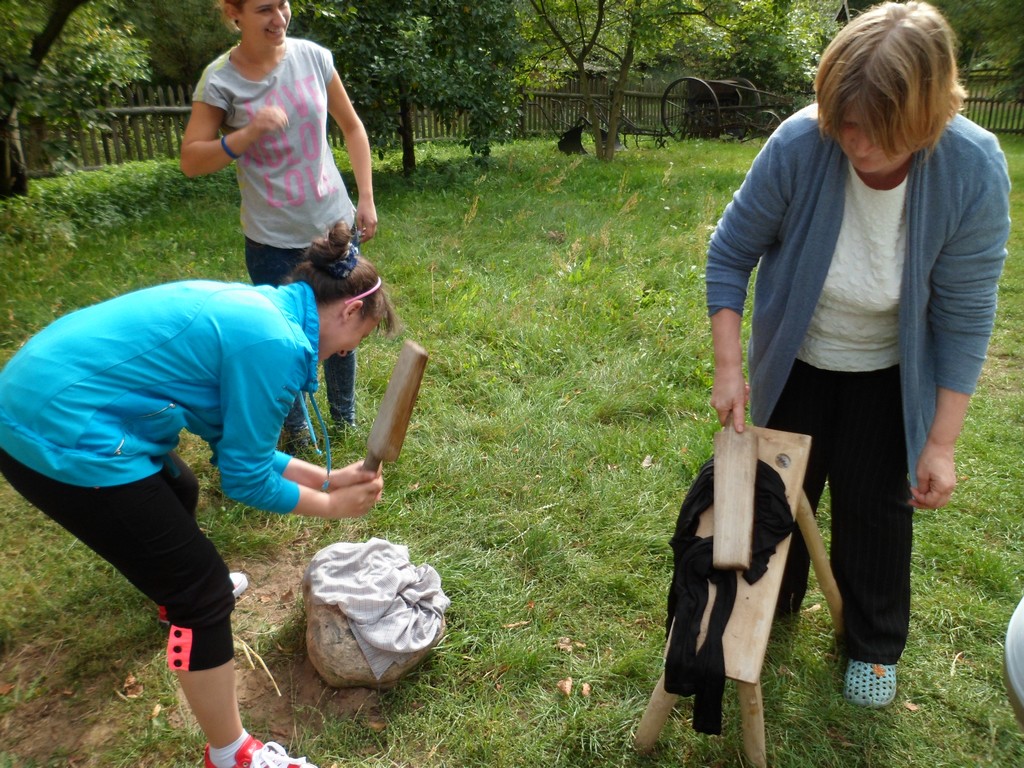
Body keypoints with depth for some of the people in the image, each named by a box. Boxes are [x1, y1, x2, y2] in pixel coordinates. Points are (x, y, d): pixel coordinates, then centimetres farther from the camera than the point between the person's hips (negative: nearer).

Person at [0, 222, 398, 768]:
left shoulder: (257, 309, 11)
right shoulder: (277, 344, -18)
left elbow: (237, 445, 16)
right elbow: (244, 478, -9)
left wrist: (329, 477, 16)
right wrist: (331, 505, 4)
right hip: (63, 437, -10)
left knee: (179, 494, 33)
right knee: (204, 593, 0)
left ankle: (177, 585, 63)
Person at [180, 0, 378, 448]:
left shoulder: (313, 57, -3)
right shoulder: (220, 79, -9)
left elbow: (352, 128, 8)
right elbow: (190, 161, -8)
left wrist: (366, 199, 3)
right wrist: (248, 133, -23)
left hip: (334, 223, 3)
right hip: (272, 239, -2)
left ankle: (344, 418, 35)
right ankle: (294, 429, 30)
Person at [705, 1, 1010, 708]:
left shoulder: (974, 170, -26)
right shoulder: (799, 145, -28)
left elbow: (964, 318, -18)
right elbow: (730, 252, -15)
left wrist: (941, 444, -15)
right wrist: (729, 367, -19)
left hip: (888, 373, -1)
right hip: (797, 359, 1)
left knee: (874, 503, 8)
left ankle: (877, 645, 35)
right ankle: (773, 603, 44)